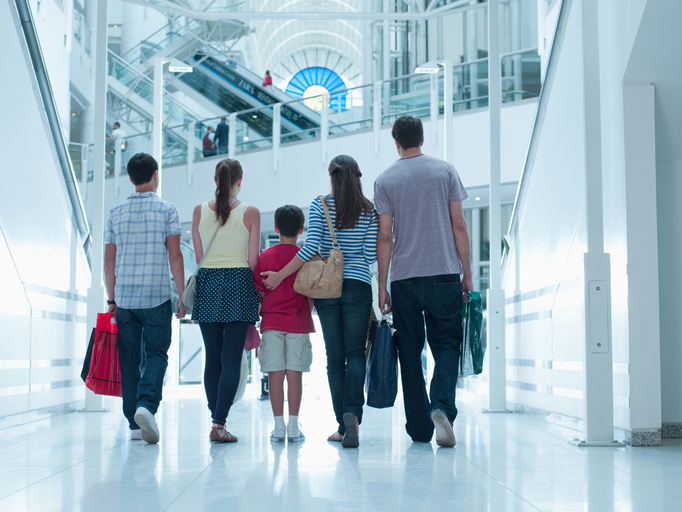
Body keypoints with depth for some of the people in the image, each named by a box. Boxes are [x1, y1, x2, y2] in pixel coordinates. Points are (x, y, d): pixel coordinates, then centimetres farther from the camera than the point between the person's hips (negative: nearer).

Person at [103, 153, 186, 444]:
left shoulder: (116, 213, 8)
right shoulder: (167, 210, -2)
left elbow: (109, 260, 9)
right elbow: (174, 256, -6)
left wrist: (112, 299, 15)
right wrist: (182, 296, -1)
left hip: (125, 298, 3)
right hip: (157, 297, -3)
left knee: (129, 358, 8)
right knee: (156, 354, 4)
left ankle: (134, 424, 9)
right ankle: (146, 404, -20)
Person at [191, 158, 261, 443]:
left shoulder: (200, 211, 4)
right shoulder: (250, 212, -3)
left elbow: (199, 257, 4)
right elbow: (253, 260, -4)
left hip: (208, 283, 3)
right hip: (239, 284, -3)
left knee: (212, 358, 10)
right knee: (232, 358, -2)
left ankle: (216, 419, 15)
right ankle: (219, 424, -9)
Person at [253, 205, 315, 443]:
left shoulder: (264, 257, 1)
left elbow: (259, 292, 3)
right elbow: (311, 294, 0)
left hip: (271, 322, 1)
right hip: (298, 323, -1)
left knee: (275, 374, 2)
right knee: (295, 374, 2)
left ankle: (278, 426, 2)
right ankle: (293, 427, 2)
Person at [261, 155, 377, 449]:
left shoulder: (319, 205, -1)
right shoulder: (369, 210, 3)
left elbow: (311, 248, -9)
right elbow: (371, 255, -2)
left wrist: (279, 276, -3)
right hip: (358, 286, 0)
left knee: (335, 356, 6)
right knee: (355, 353, 1)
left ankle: (343, 426, 6)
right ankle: (353, 413, -22)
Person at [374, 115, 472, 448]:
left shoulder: (385, 180, 3)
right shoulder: (445, 170, 5)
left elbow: (385, 237, 0)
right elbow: (459, 226, 2)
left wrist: (382, 284, 5)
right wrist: (467, 272, 9)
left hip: (404, 277, 0)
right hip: (444, 272, 0)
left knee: (410, 352, 8)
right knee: (446, 345, 6)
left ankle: (420, 428, 10)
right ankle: (442, 406, -18)